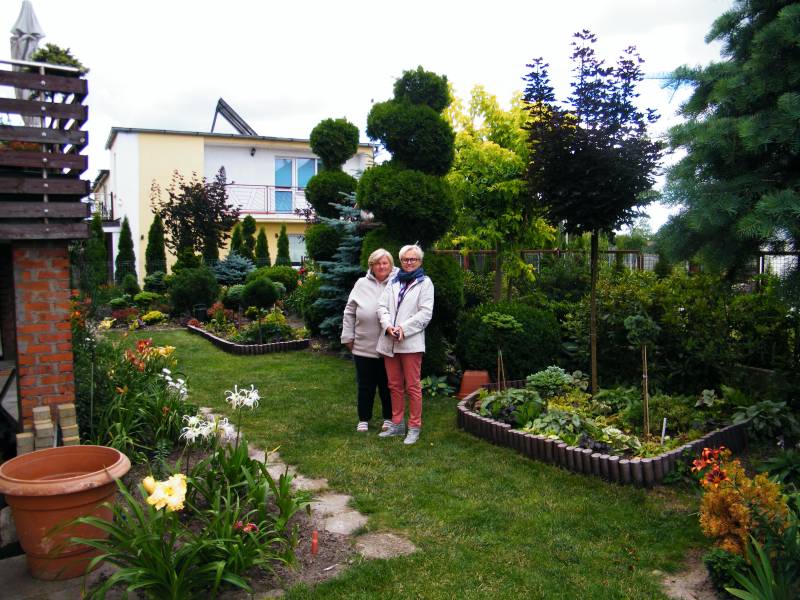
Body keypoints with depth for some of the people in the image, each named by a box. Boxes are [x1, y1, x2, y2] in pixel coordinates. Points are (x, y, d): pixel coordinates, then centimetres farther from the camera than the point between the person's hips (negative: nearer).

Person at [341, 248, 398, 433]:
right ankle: (364, 419, 25)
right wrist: (348, 337, 6)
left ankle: (389, 418, 28)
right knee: (365, 385, 12)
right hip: (364, 346, 2)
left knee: (387, 384, 12)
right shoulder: (362, 284, 5)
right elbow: (349, 312, 8)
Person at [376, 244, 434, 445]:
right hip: (389, 342, 5)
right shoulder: (393, 282, 16)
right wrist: (388, 325, -11)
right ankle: (397, 424, 23)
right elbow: (382, 306, 8)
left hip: (411, 342, -5)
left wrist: (404, 328, -15)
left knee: (412, 387, -2)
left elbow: (425, 313, -6)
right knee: (395, 386, 12)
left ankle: (414, 427, 8)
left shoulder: (425, 282, 3)